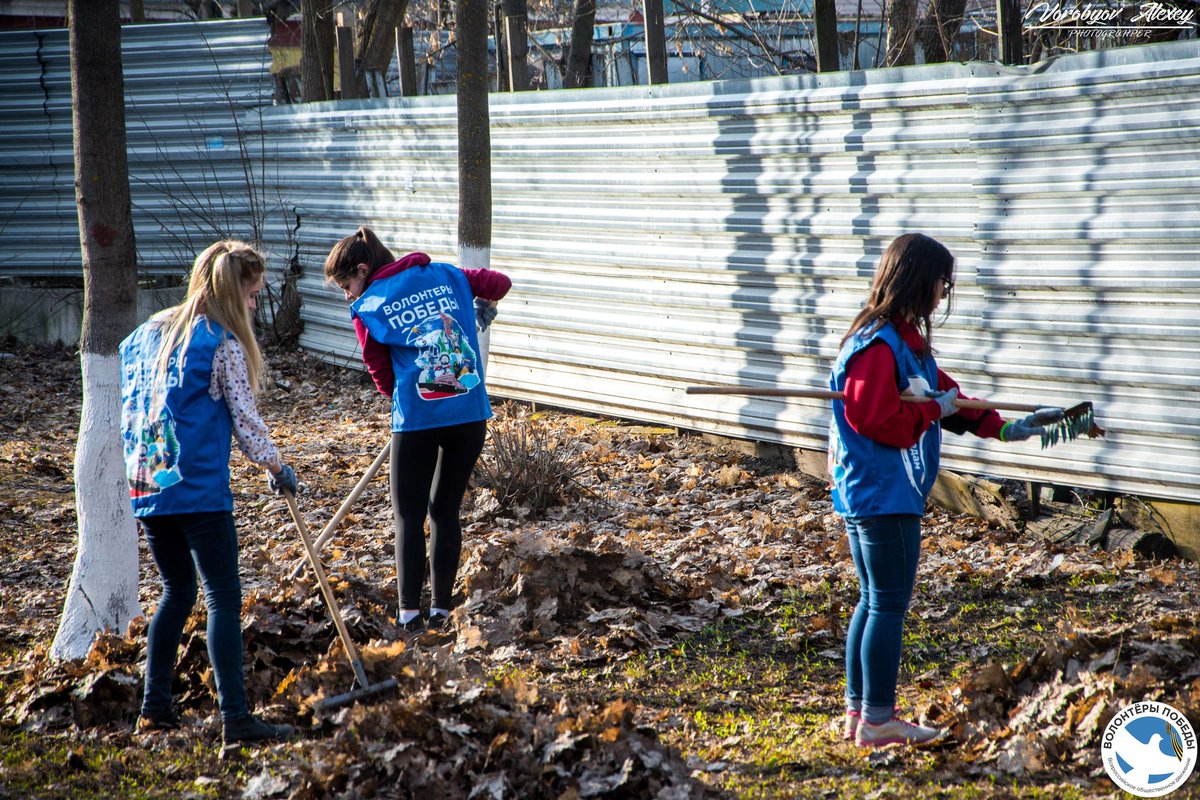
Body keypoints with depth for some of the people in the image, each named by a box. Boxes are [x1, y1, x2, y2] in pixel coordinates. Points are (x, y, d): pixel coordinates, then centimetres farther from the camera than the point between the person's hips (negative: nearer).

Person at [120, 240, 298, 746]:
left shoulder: (146, 334, 13)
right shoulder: (223, 343, -7)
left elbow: (127, 408, 16)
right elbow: (244, 420, -6)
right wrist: (277, 468, 8)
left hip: (145, 489, 7)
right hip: (199, 491, -7)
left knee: (177, 591, 19)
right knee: (224, 598, -4)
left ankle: (155, 707, 19)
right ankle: (235, 718, -9)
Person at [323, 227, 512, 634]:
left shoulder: (368, 309, -2)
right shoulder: (446, 275, 8)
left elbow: (382, 375, 7)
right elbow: (499, 284, 15)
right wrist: (482, 309, 35)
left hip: (417, 420, -4)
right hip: (471, 414, 4)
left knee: (409, 515, 7)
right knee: (446, 511, 15)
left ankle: (410, 615, 2)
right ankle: (440, 610, 16)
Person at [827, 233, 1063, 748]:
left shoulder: (905, 339, 14)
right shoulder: (881, 346, -19)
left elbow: (942, 395, 21)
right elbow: (873, 417, -26)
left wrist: (1003, 429, 17)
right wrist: (933, 410, -14)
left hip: (863, 493, 11)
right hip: (885, 494, -11)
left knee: (873, 601, 16)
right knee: (890, 604, -4)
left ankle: (858, 713, 22)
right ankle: (878, 721, 1)